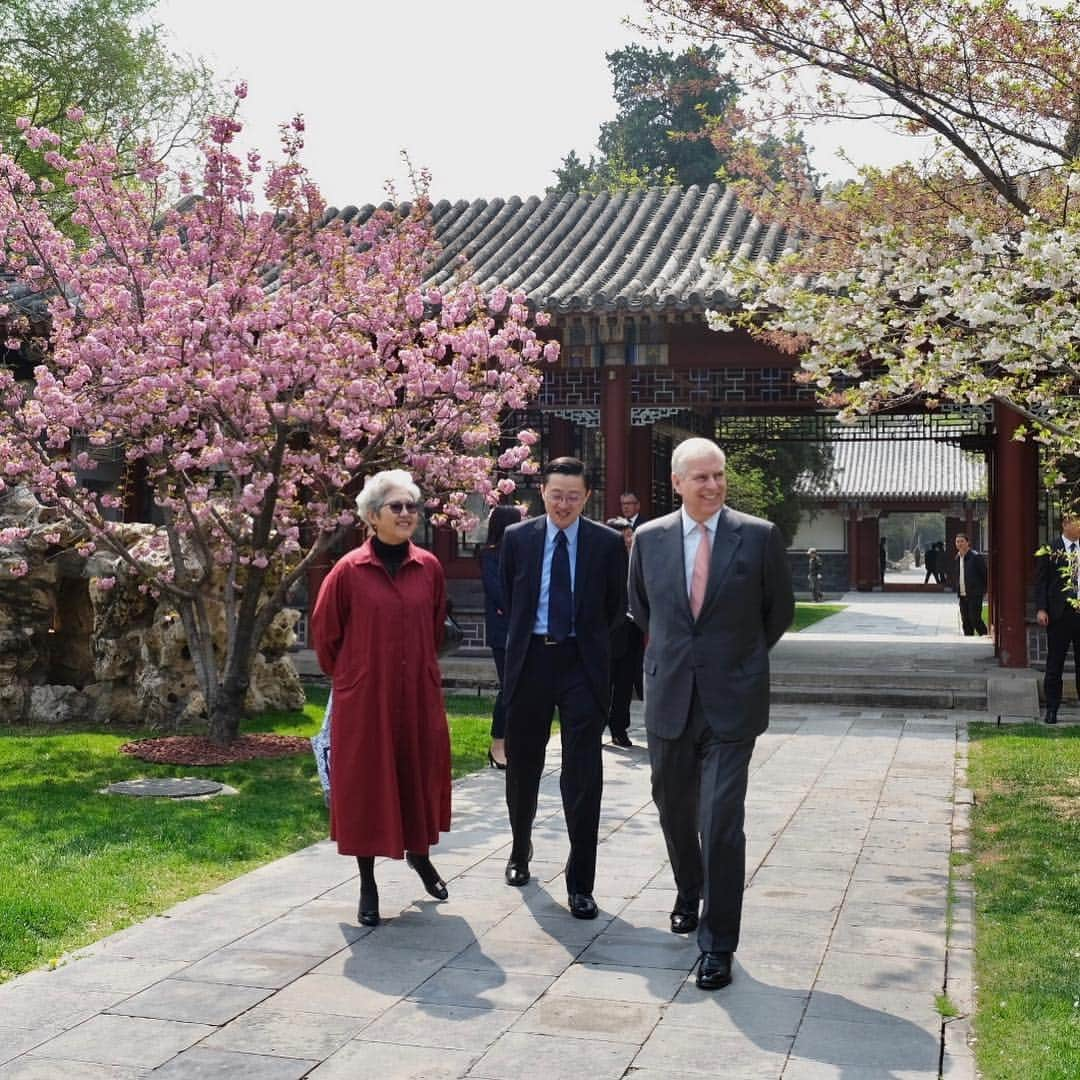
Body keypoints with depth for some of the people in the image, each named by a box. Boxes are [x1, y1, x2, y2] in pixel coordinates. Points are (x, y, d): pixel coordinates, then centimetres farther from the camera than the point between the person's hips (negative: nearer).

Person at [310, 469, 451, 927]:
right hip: (363, 699, -3)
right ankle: (368, 885, 18)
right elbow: (324, 634, 2)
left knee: (421, 776, 13)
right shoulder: (349, 571, -9)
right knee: (365, 784, 5)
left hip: (418, 695, 3)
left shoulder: (429, 568, 1)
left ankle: (419, 852, 40)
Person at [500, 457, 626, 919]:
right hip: (530, 660, 2)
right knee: (523, 765, 15)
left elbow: (616, 605, 9)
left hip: (582, 663, -2)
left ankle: (580, 884, 4)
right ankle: (520, 850, 39)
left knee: (583, 776, -4)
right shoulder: (517, 538, 3)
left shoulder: (607, 543, -2)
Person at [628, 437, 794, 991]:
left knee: (721, 821, -8)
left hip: (731, 700, -3)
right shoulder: (649, 538, 1)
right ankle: (689, 892, 45)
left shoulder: (759, 536, -5)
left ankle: (717, 945, 2)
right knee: (675, 809, 18)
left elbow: (780, 610, 7)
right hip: (669, 696, 3)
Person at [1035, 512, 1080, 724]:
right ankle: (1052, 709, 11)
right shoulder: (1050, 550, -1)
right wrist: (1041, 609, -9)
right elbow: (1040, 580, -1)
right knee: (1055, 663, 4)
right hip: (1059, 613, -2)